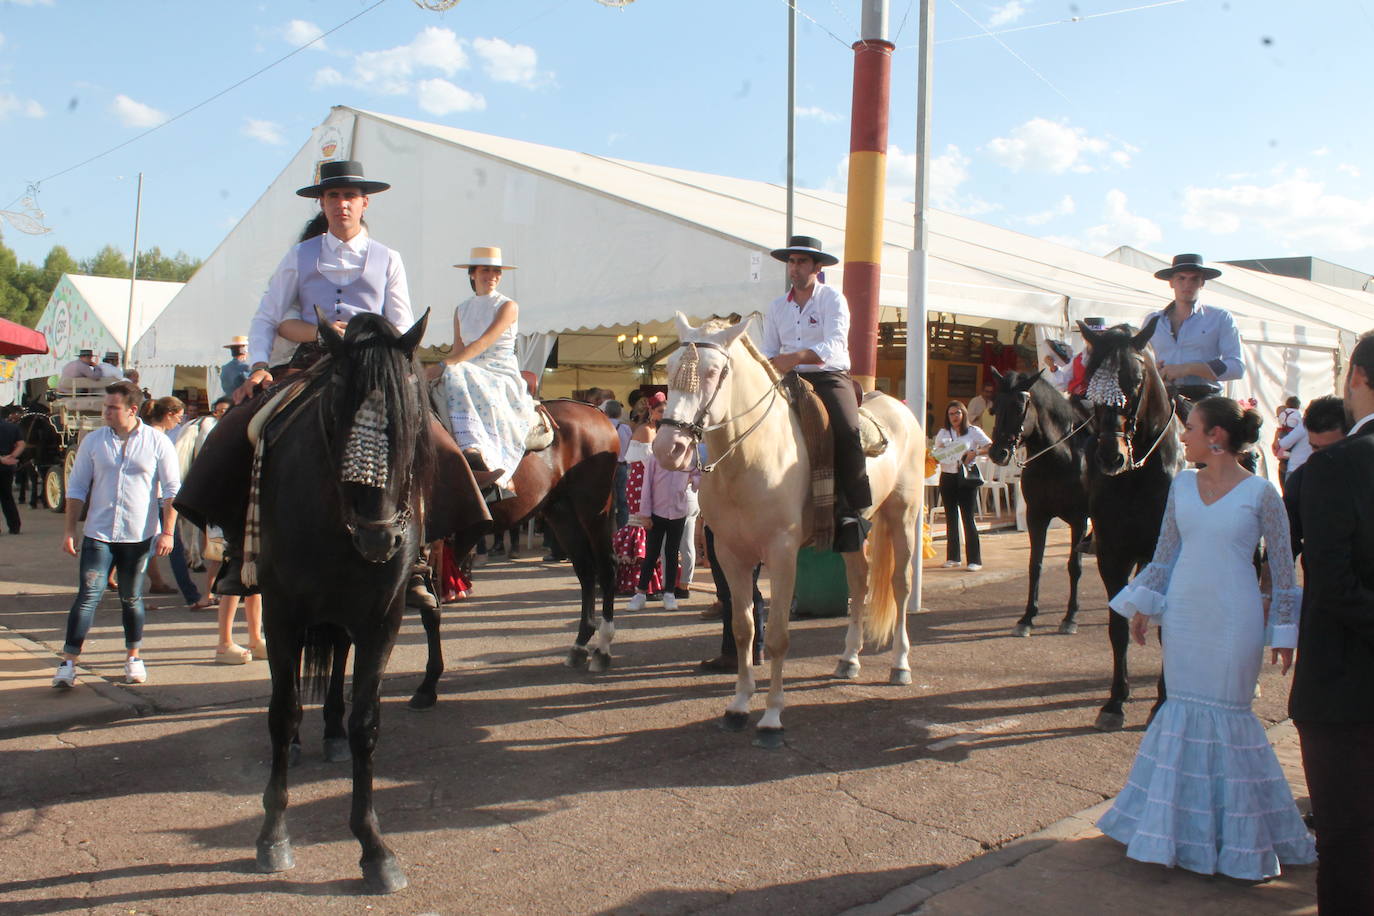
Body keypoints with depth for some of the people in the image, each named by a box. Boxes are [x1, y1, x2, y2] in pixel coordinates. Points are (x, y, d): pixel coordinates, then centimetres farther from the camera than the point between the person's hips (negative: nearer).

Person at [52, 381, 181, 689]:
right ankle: (69, 662, -1)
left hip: (139, 536, -1)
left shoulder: (157, 442, -2)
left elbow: (172, 489, -1)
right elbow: (76, 487, 9)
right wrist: (69, 530, 4)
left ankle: (133, 658, 24)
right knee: (88, 596, -6)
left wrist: (167, 532, -6)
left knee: (132, 599, 11)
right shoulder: (93, 441, 4)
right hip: (98, 535, 1)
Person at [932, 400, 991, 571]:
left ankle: (975, 559, -3)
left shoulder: (973, 431, 2)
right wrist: (935, 457, -9)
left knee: (968, 517, -6)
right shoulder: (942, 433, 11)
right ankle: (953, 557, 17)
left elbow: (991, 447, -4)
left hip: (966, 478, -3)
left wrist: (975, 452, -19)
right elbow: (936, 455, 14)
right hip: (947, 478, 4)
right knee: (951, 518, 8)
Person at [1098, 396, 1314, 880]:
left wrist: (1284, 632, -3)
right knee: (1184, 709, 10)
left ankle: (1240, 832, 21)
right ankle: (1185, 822, 25)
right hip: (1184, 614, 4)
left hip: (1234, 619, -4)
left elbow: (1282, 568, -4)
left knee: (1227, 712, 2)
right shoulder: (1182, 486, 5)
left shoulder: (1260, 492, -9)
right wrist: (1144, 605, 12)